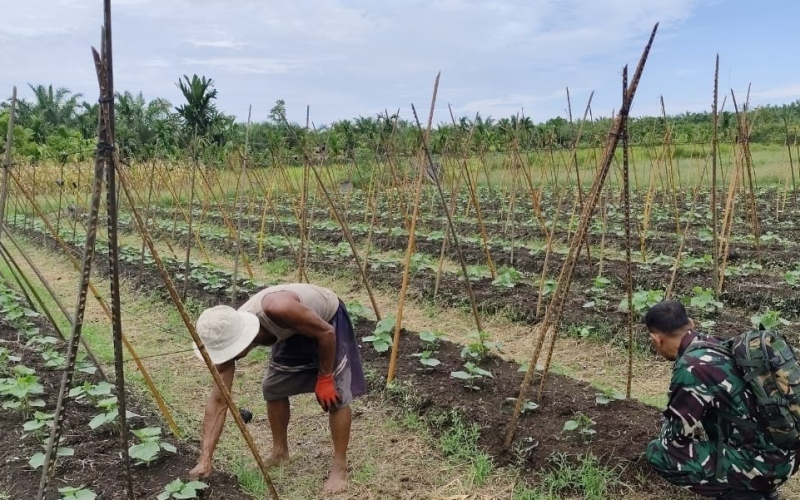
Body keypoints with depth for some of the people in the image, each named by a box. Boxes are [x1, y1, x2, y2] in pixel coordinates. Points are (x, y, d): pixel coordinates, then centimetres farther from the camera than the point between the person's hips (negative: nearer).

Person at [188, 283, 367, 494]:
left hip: (328, 319, -5)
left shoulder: (277, 310, -44)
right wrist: (205, 459, -21)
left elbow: (326, 333, -28)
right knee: (273, 388, 7)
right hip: (294, 330, 6)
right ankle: (280, 451, 29)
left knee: (336, 394, -10)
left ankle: (340, 468, 4)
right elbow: (218, 400, -20)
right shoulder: (230, 336, -24)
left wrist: (324, 379, -18)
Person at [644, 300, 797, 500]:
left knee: (658, 453, -6)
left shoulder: (690, 368, -23)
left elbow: (675, 436, -9)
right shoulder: (715, 344, 4)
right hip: (783, 451, 9)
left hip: (761, 463, -9)